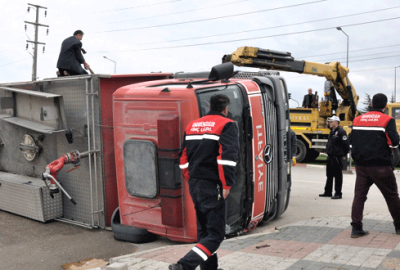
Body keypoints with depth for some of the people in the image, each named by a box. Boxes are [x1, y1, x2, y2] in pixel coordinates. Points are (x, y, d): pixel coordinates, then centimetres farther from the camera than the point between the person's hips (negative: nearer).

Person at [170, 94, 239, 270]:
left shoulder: (192, 125, 16)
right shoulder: (227, 125, -4)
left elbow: (183, 157, 16)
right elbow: (227, 156, -17)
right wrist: (226, 184, -13)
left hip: (194, 185, 7)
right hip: (212, 186, -7)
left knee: (204, 230, 18)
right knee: (216, 234, -3)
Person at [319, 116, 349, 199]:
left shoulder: (341, 132, -13)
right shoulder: (332, 132, 16)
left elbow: (346, 145, -15)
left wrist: (343, 155, -7)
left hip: (337, 158, -9)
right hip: (330, 157, 9)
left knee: (338, 175, -2)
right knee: (329, 175, 15)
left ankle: (338, 193, 4)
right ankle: (328, 192, 24)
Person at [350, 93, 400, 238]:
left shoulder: (358, 119, 8)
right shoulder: (387, 120, -6)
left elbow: (352, 140, 13)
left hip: (361, 165, 4)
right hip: (380, 166, -4)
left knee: (359, 195, 5)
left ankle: (356, 227, 0)